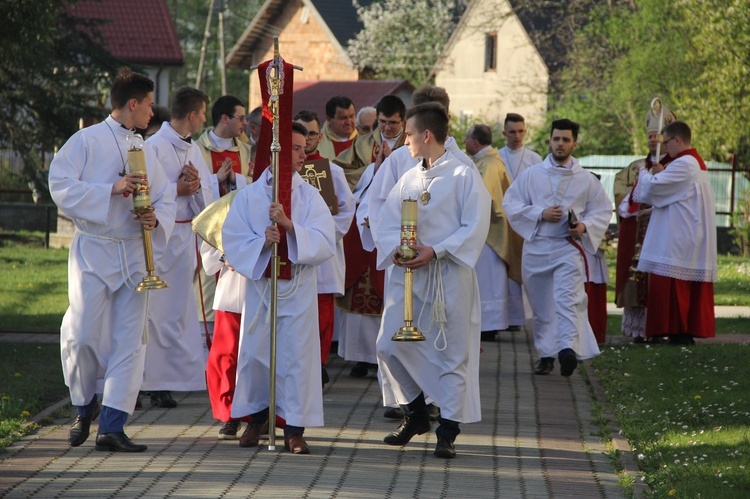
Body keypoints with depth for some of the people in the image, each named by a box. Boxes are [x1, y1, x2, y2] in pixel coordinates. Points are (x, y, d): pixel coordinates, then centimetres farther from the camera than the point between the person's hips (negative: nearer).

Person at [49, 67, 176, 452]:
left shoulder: (145, 150, 16)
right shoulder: (87, 141, -2)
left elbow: (165, 198, 16)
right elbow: (60, 185, -12)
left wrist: (157, 218, -7)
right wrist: (112, 190, -19)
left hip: (134, 253, 5)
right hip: (93, 250, -5)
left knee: (129, 340, -3)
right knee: (84, 335, -9)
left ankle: (112, 426, -3)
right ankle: (85, 407, 17)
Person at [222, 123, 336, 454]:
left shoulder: (309, 195, 2)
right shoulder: (249, 195, 3)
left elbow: (325, 241, -8)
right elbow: (233, 241, -3)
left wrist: (290, 226, -21)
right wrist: (263, 243, -20)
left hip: (299, 286, -1)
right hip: (259, 284, 1)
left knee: (297, 355, -4)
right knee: (255, 353, 5)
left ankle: (294, 429, 2)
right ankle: (256, 418, 23)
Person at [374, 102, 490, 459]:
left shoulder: (463, 175, -5)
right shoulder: (408, 178, 13)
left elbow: (475, 227, -11)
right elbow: (386, 222, 10)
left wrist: (435, 251, -19)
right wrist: (395, 249, -11)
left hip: (448, 275, -6)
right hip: (407, 273, 6)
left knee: (451, 351, -2)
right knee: (390, 346, 2)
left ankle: (448, 430, 4)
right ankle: (414, 414, 20)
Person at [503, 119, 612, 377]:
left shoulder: (587, 180, 6)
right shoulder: (531, 175, 7)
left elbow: (603, 211, 11)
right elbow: (511, 205, 4)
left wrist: (585, 226, -9)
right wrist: (540, 214, -10)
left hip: (569, 247, -2)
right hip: (536, 247, 2)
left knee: (568, 299, -19)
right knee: (541, 305, 8)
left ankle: (568, 347, -32)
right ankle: (546, 354, 18)